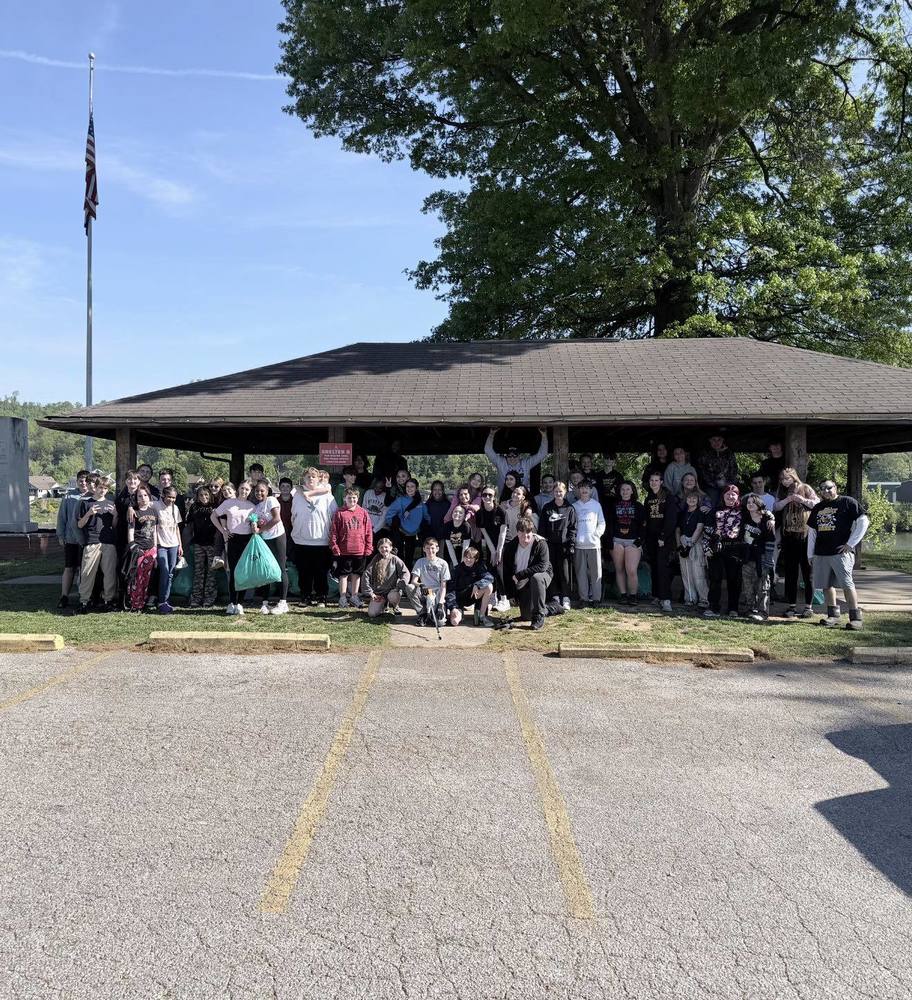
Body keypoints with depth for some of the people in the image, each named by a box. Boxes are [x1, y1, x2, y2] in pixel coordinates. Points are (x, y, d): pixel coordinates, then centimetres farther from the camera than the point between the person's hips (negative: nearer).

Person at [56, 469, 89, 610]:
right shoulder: (69, 497, 3)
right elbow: (61, 516, 7)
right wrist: (60, 535, 2)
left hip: (88, 540, 0)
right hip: (71, 539, 0)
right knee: (69, 568, 4)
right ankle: (64, 597, 9)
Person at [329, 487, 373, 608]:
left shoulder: (363, 513, 3)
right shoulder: (339, 513, -3)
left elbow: (368, 531, 4)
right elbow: (333, 532, -3)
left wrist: (368, 547, 0)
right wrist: (335, 547, -8)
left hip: (360, 551, 2)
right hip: (344, 551, -2)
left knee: (357, 574, 12)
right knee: (343, 574, 6)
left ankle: (354, 596, 24)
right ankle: (343, 598, 16)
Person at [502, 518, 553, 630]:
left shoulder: (540, 544, -22)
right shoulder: (510, 546, -10)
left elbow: (542, 566, -32)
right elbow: (506, 570, -3)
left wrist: (519, 575, -30)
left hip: (542, 575, -4)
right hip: (522, 583, 4)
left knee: (536, 578, -40)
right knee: (526, 617, -3)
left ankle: (539, 616, -27)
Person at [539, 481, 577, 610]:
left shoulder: (570, 508, 6)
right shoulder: (547, 508, 10)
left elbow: (573, 528, 2)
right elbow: (541, 527, 10)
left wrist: (571, 544, -7)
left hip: (564, 544, -2)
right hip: (550, 545, 2)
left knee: (565, 572, -3)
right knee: (551, 571, 2)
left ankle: (566, 598, 3)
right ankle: (555, 597, 9)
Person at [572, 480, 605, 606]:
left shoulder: (596, 504, 9)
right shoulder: (575, 506, 10)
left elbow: (602, 523, 10)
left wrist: (597, 534, -2)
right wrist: (574, 537, -2)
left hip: (594, 543, -1)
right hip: (579, 544, 1)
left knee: (596, 571, -2)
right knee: (581, 572, 1)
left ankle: (596, 598, 2)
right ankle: (584, 598, 7)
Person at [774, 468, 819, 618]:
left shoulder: (805, 488, 4)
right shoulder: (783, 493, 15)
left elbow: (818, 503, -2)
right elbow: (775, 507, 3)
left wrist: (802, 500, -13)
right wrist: (788, 500, -10)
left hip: (805, 536, -4)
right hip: (788, 537, 4)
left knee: (807, 572, 0)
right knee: (790, 573, 7)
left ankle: (808, 606, 5)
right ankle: (791, 606, 13)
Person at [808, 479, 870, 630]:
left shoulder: (848, 502, 0)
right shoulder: (817, 508, 18)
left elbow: (863, 521, -5)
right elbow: (811, 531, 20)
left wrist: (851, 543, -9)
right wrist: (810, 554, 14)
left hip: (841, 552, -6)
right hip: (821, 554, 6)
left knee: (847, 584, -10)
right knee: (826, 585, 8)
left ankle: (855, 617, -6)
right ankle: (833, 615, 17)